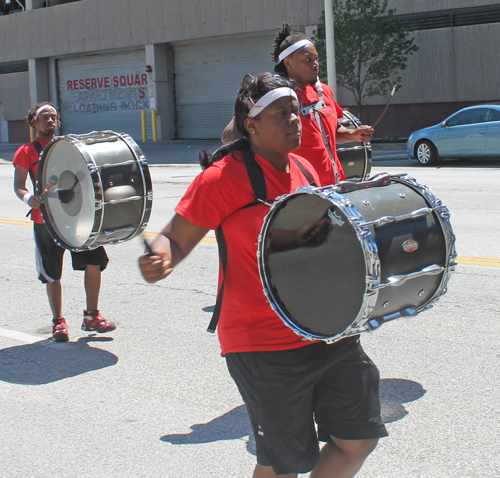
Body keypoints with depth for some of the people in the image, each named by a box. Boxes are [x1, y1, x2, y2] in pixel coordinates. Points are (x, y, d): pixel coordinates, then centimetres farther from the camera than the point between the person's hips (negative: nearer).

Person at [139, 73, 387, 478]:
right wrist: (159, 260, -33)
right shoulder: (224, 177, -14)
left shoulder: (304, 169, 8)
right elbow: (175, 239, -12)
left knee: (360, 437, 11)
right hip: (264, 345, -7)